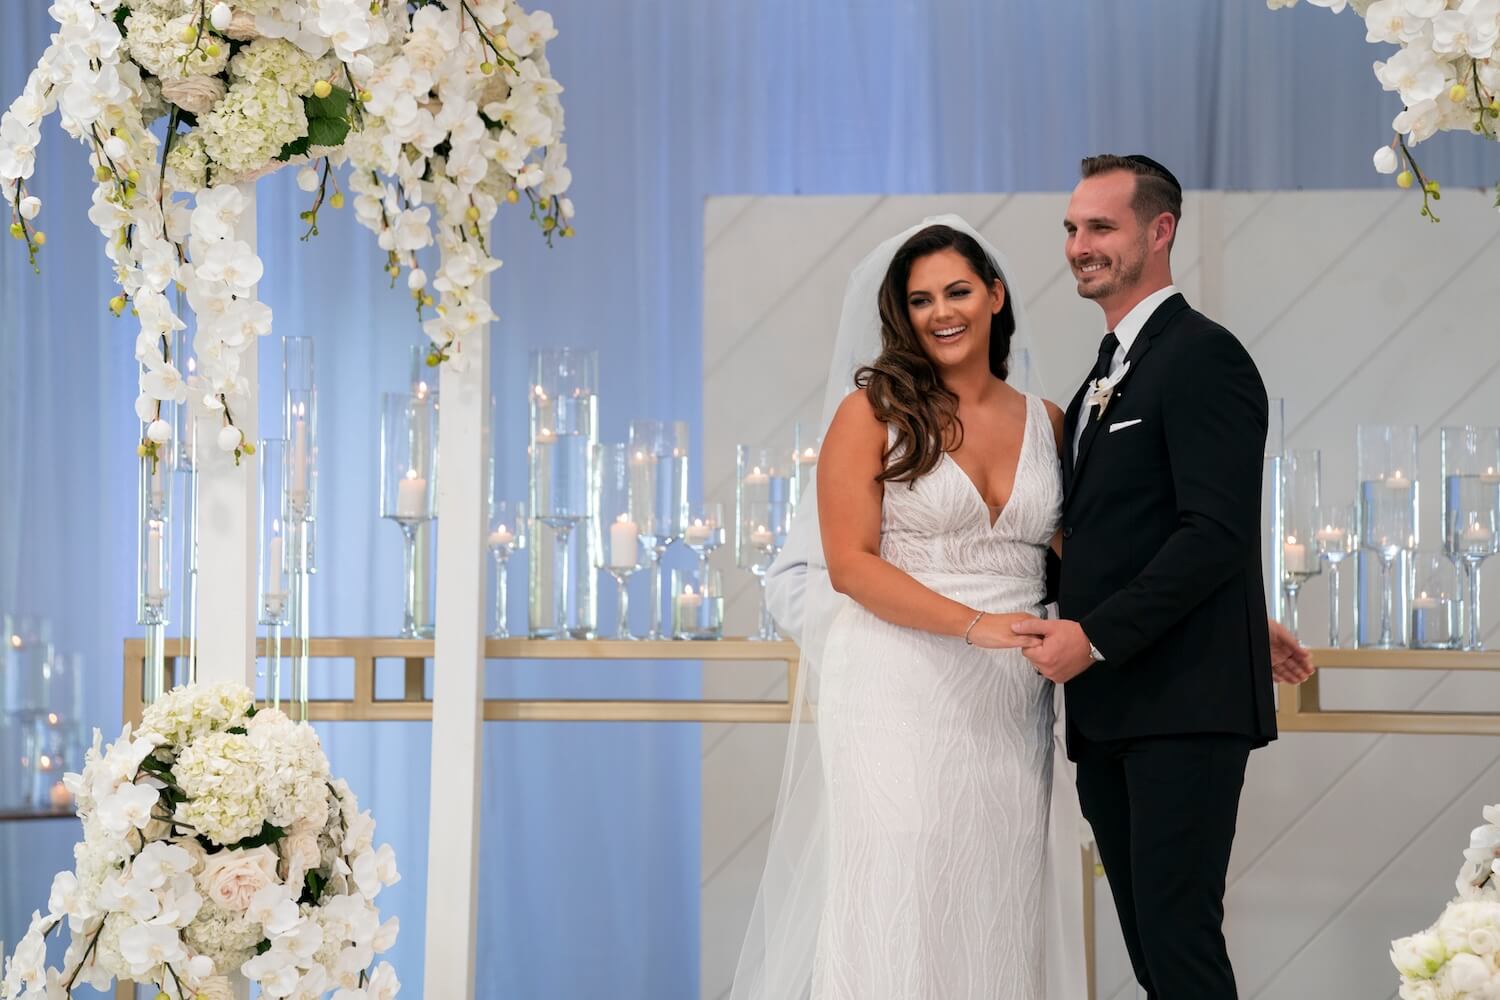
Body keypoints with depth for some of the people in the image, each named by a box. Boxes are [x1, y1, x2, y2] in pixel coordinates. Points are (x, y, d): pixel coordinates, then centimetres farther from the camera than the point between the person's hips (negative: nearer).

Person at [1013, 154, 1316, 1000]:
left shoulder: (1203, 356, -9)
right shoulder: (1106, 375, 18)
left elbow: (1217, 532, -18)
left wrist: (1096, 636, -19)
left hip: (1181, 705, -9)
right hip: (1111, 708, 9)